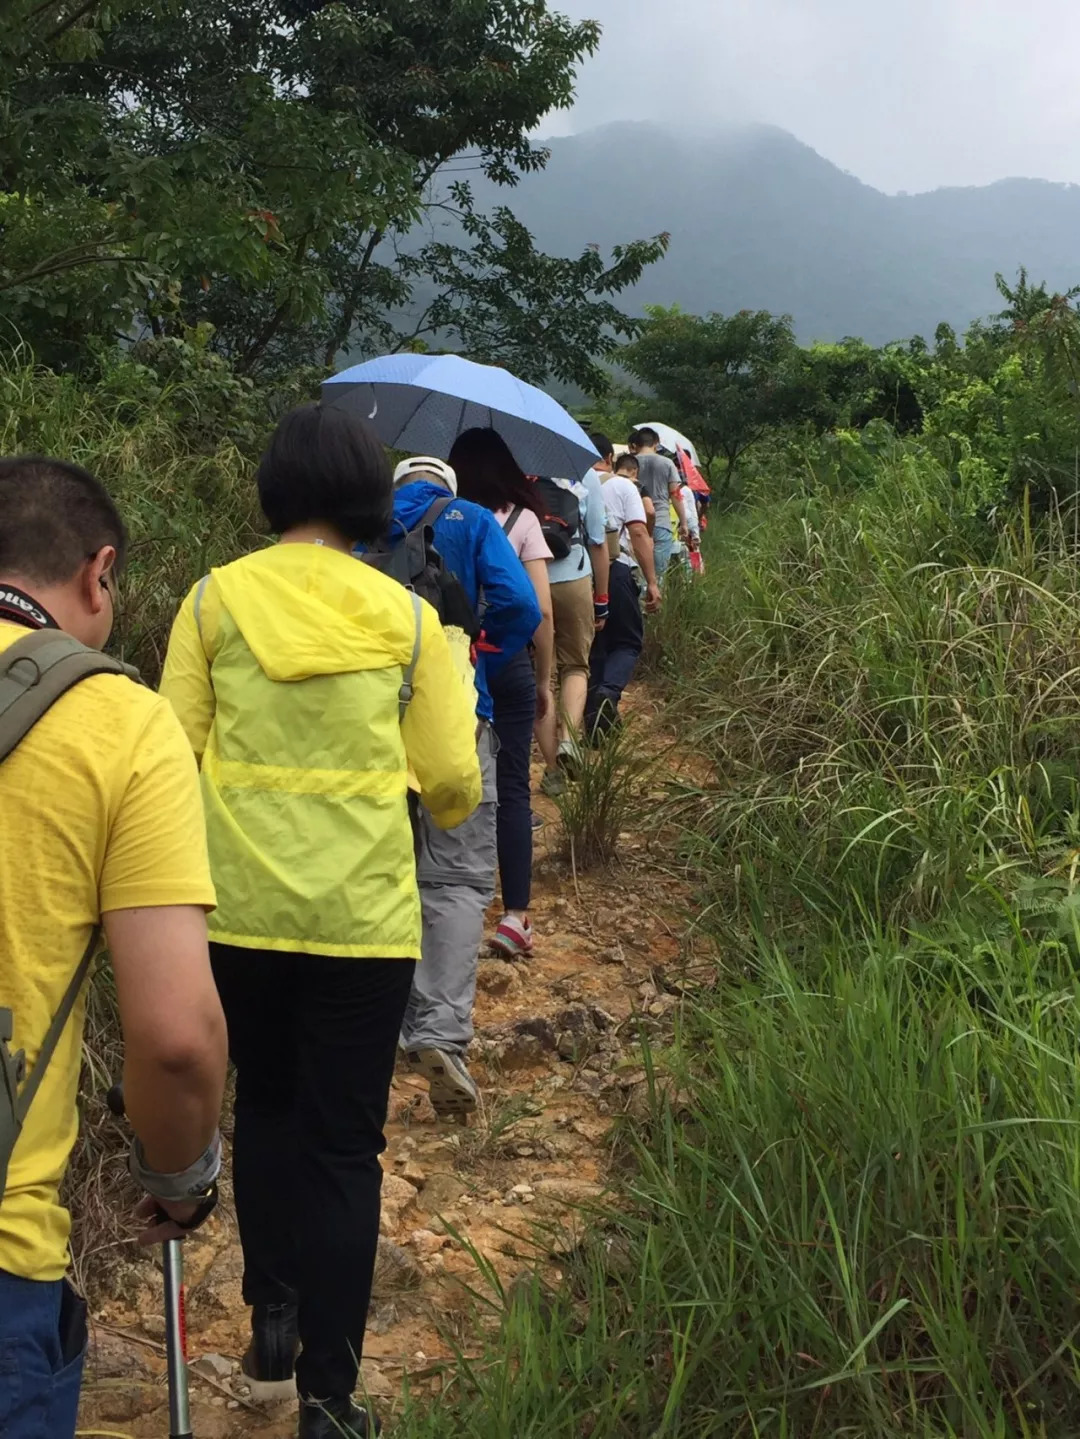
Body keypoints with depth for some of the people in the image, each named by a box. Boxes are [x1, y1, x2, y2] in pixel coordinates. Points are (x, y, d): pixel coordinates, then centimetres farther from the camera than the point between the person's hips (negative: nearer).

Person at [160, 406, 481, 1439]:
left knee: (264, 1107, 24)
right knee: (343, 1146, 9)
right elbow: (453, 785, -1)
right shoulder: (407, 617, -2)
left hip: (238, 907, 1)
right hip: (362, 916, -1)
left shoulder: (214, 599, -2)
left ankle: (272, 1317, 29)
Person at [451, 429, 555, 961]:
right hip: (508, 663, -1)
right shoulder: (522, 520, -1)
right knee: (511, 788, 4)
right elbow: (542, 611, -5)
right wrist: (544, 680, 5)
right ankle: (515, 915, 0)